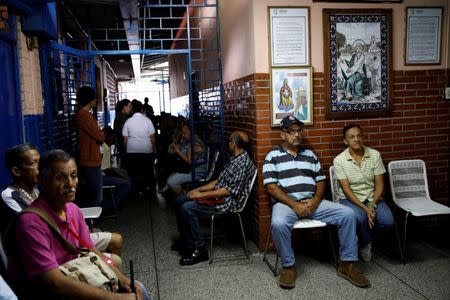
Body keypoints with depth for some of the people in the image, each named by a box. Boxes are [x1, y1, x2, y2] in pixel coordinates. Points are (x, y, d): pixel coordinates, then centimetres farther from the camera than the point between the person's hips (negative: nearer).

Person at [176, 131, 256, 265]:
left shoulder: (243, 163, -19)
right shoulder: (234, 159, 14)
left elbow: (230, 190, -23)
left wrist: (202, 194, -20)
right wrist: (198, 189, 8)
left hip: (229, 201, -10)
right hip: (218, 195, 10)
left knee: (187, 208, -23)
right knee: (180, 200, 8)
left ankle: (199, 250, -13)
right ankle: (186, 240, 18)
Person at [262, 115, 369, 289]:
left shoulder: (310, 155, 17)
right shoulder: (273, 157, 2)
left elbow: (321, 181, 13)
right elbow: (271, 187, -7)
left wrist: (315, 201, -8)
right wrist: (294, 205, -16)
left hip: (313, 202, 4)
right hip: (286, 203, -4)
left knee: (348, 214, -13)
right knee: (278, 224, -38)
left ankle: (347, 264, -3)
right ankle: (288, 266, -14)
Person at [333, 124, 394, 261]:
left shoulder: (375, 155, -4)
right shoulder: (339, 160, -11)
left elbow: (379, 184, -3)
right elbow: (346, 189, -13)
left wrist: (372, 205, -18)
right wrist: (364, 208, -23)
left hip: (372, 197, 3)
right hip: (350, 198, -3)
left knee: (388, 221, -23)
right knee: (360, 218, -34)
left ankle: (363, 232, 10)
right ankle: (365, 244, 1)